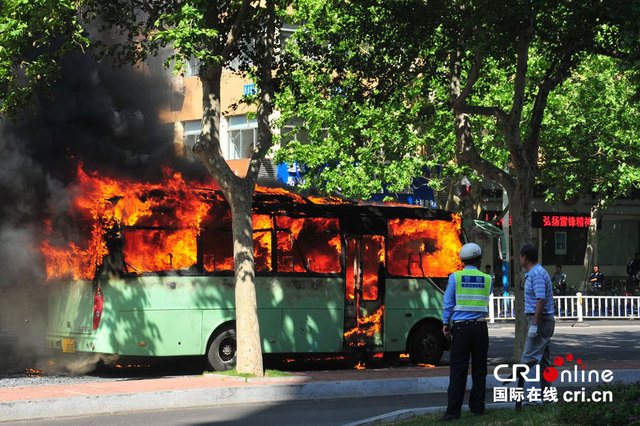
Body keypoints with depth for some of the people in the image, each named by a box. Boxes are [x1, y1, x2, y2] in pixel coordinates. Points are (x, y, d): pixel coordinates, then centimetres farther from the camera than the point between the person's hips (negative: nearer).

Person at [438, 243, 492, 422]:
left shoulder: (455, 277, -2)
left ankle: (453, 411, -9)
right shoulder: (487, 279, 4)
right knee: (479, 370, 10)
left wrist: (446, 323, 8)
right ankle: (477, 407, 14)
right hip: (480, 327, 2)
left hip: (461, 327, -2)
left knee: (458, 370, -5)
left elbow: (448, 303, -1)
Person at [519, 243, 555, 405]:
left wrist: (534, 324, -25)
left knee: (529, 359, -13)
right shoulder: (533, 273, 17)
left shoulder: (537, 274, -16)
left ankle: (532, 395, -18)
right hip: (546, 321, 11)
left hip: (540, 321, -11)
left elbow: (541, 300, -24)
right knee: (543, 360, 12)